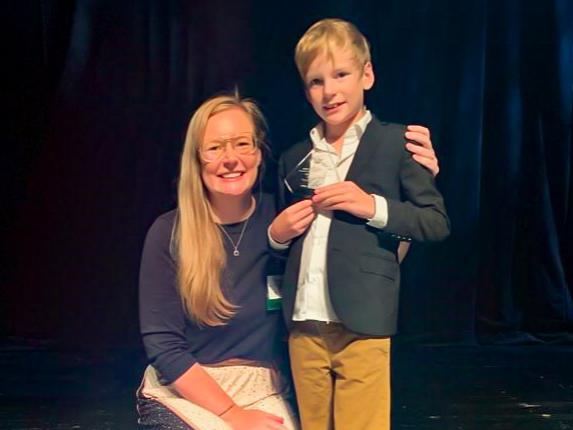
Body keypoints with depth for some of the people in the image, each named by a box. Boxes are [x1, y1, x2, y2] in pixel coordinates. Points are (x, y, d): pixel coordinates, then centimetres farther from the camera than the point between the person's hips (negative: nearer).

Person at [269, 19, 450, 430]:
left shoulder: (396, 142, -1)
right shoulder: (294, 158, 14)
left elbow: (438, 221, -3)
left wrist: (373, 206, -15)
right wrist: (277, 234, 2)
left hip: (362, 326, -5)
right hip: (303, 327, 5)